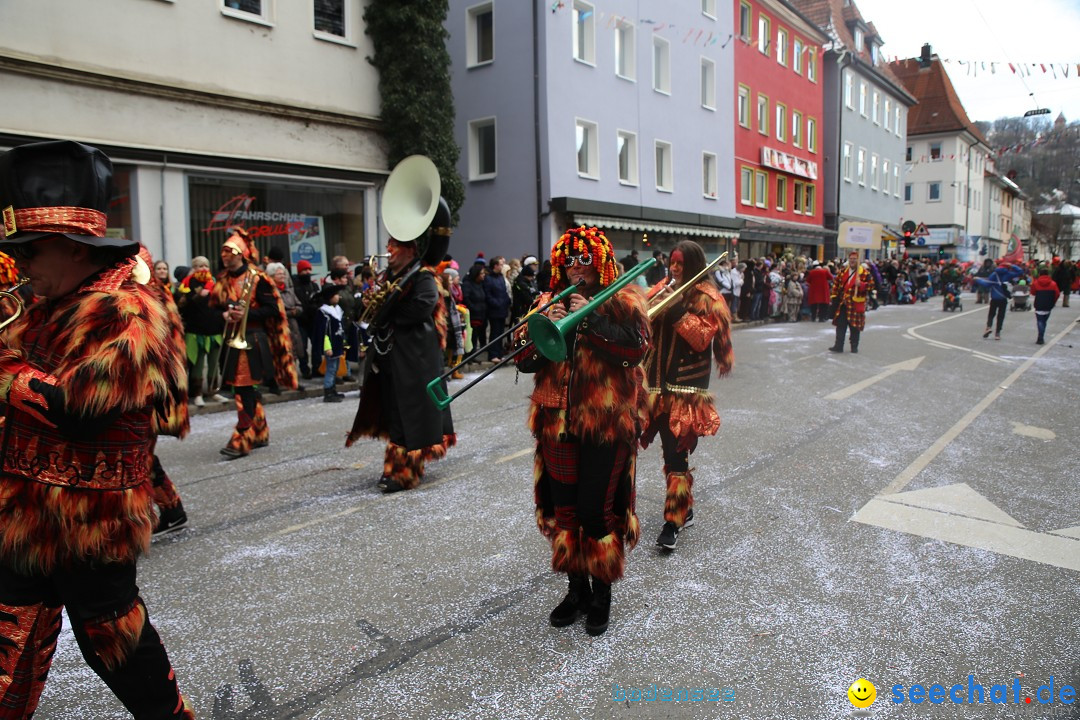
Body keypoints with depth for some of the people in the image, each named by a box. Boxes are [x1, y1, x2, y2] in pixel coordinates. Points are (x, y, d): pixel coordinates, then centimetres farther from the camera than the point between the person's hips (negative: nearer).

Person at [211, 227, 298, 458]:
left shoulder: (256, 278, -7)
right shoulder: (223, 279, 11)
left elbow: (272, 309, -9)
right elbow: (215, 307, 17)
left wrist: (246, 314, -21)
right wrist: (225, 314, -4)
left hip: (252, 340, -6)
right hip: (232, 338, 6)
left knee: (244, 388, -9)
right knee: (248, 389, 12)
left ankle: (242, 440, -5)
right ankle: (260, 434, 24)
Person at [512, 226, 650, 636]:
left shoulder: (623, 301, 0)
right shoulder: (549, 302, 11)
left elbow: (636, 348, -17)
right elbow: (523, 359, 5)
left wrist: (590, 319, -19)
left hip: (606, 425, -4)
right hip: (557, 423, 4)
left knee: (597, 510, 1)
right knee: (564, 509, 12)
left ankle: (602, 595, 22)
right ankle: (577, 591, 30)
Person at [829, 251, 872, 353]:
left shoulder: (864, 273, -3)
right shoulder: (843, 271, 10)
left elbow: (870, 284, -7)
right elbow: (836, 284, 15)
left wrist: (861, 284, -24)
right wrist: (834, 296, 8)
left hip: (856, 304, -4)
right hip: (843, 303, 4)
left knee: (855, 326, 5)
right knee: (840, 324, 2)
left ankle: (854, 346, 17)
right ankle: (838, 346, 4)